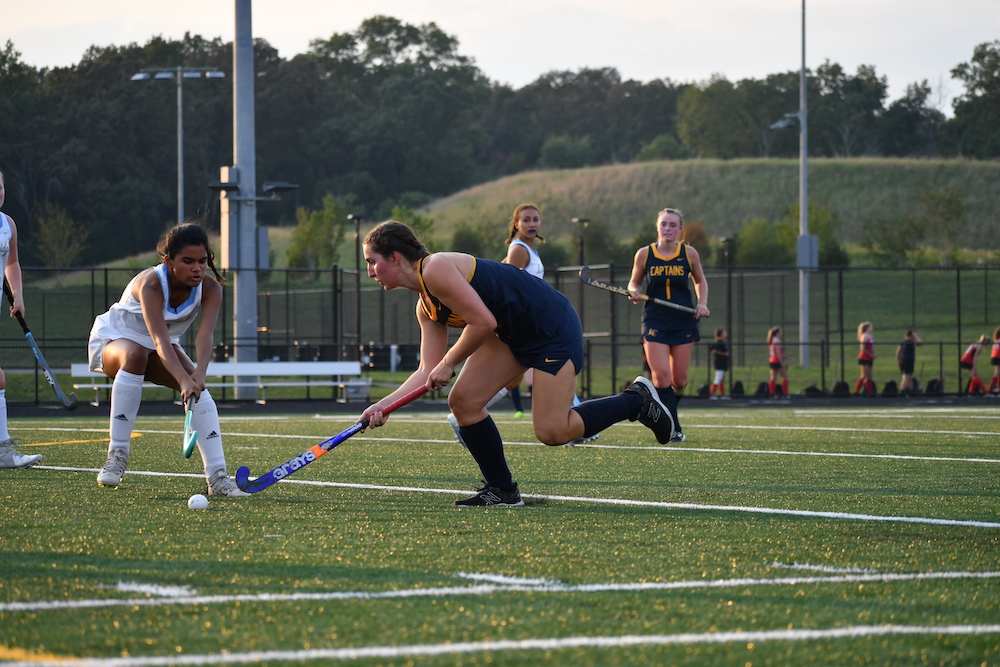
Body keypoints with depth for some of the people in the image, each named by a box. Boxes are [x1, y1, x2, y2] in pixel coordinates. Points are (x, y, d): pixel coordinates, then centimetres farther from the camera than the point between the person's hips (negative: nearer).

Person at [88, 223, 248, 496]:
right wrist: (183, 379, -61)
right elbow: (159, 340, -46)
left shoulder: (210, 288, -20)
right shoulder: (150, 284, -34)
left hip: (163, 352, 4)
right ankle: (117, 455, -32)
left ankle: (217, 477, -23)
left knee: (198, 390, -23)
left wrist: (198, 374, -54)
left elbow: (205, 335, -35)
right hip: (113, 340, -4)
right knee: (135, 354, -39)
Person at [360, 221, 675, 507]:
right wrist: (385, 403, -3)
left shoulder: (435, 269, -20)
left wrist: (449, 363, -12)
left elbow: (483, 322, -25)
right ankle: (501, 491, 9)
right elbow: (429, 371, 8)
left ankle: (637, 400, 6)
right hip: (515, 335, 10)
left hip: (552, 327, -10)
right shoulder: (425, 307, 10)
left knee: (552, 431, -14)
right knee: (463, 400, -1)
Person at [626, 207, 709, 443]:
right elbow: (634, 282, 11)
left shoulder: (689, 253, 0)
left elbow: (700, 281, 16)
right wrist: (634, 292, -11)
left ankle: (666, 413, 34)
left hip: (684, 322, 1)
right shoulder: (644, 254, -2)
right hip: (655, 322, -1)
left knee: (679, 379, 3)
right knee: (661, 376, -15)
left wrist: (702, 303, 0)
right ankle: (673, 429, -7)